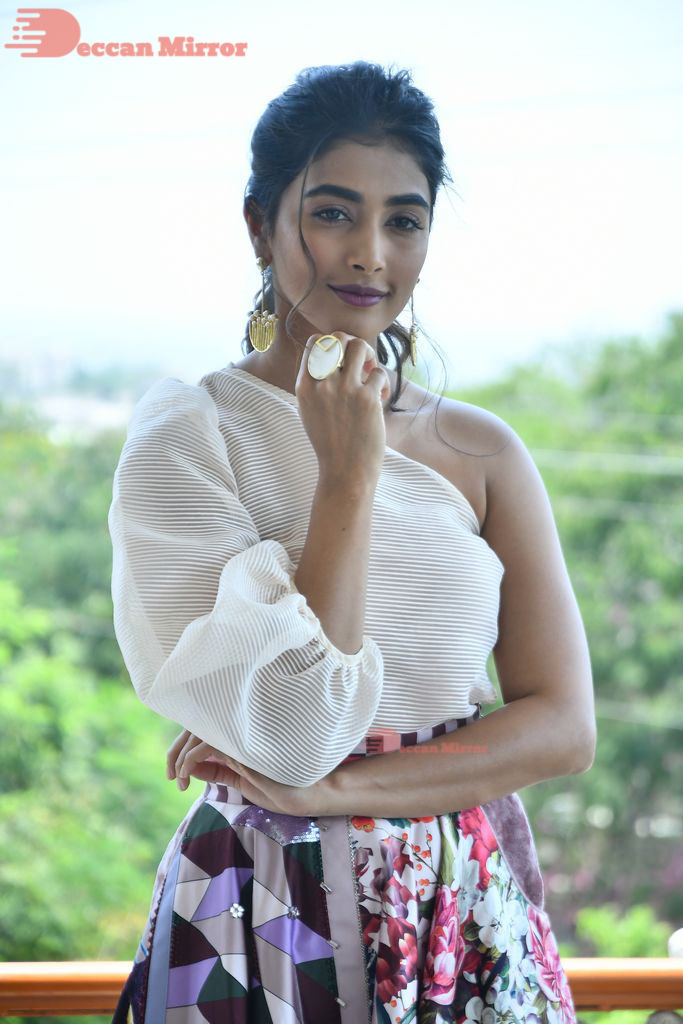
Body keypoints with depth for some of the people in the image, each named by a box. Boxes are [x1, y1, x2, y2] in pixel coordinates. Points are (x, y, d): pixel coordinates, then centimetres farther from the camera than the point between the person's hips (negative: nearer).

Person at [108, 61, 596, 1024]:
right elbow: (294, 728, -19)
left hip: (471, 916, 3)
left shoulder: (482, 449, -1)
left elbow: (565, 727, -6)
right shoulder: (189, 434, -12)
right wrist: (347, 476, -19)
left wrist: (330, 788, -15)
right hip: (272, 930, -3)